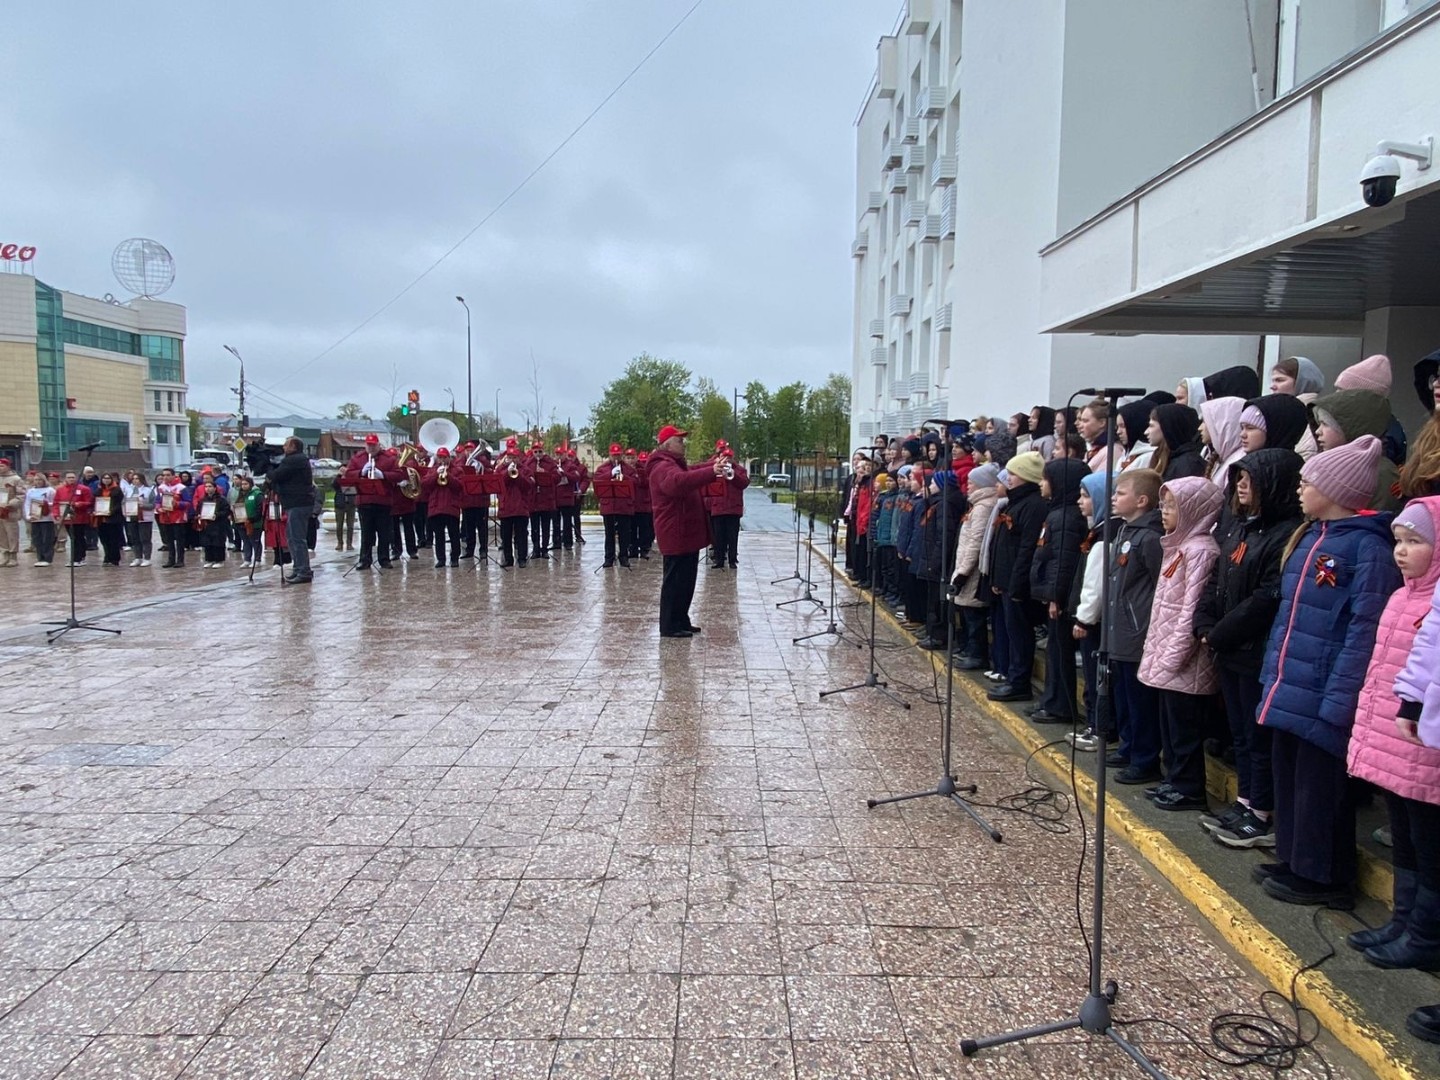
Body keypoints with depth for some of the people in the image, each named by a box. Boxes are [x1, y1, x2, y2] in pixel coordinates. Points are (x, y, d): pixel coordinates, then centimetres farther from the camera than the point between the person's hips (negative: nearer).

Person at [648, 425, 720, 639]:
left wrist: (714, 466, 18)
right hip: (676, 535, -11)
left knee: (685, 581, 16)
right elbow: (679, 481, -39)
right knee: (675, 581, -5)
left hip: (686, 533, 11)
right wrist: (711, 472, -48)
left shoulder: (677, 464, 18)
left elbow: (692, 473, 33)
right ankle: (669, 626, 1)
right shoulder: (663, 467, -18)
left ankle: (681, 621, 25)